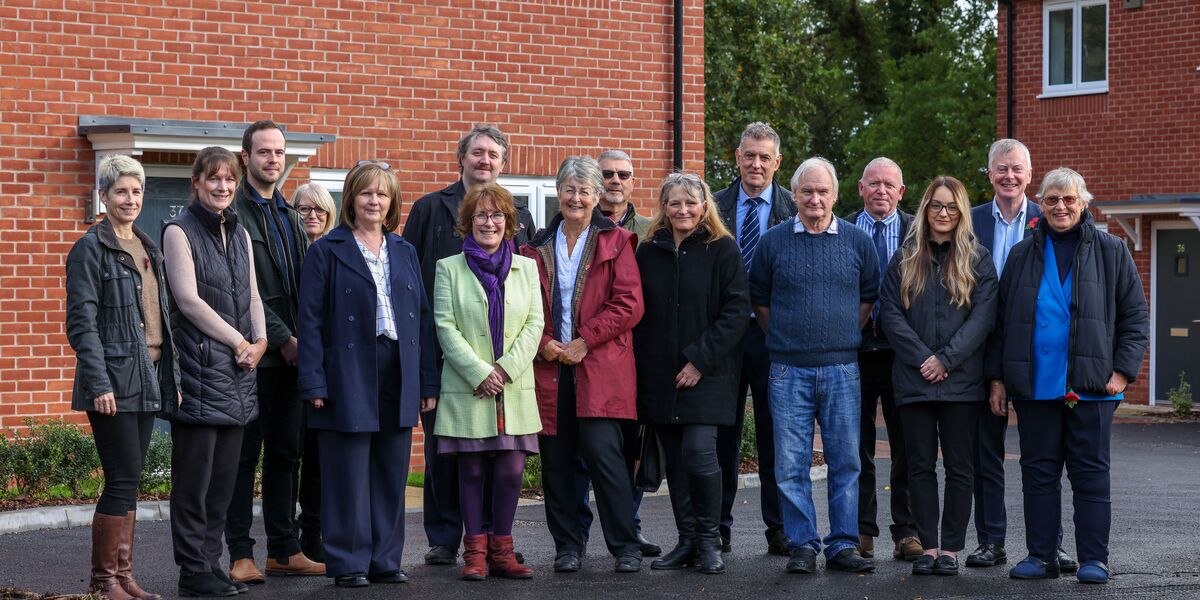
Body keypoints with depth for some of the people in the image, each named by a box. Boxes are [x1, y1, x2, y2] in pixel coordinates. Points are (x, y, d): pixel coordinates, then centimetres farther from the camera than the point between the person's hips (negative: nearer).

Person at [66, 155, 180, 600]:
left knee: (128, 482, 9)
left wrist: (172, 376, 14)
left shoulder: (149, 249, 15)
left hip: (147, 379, 7)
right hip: (113, 380, -7)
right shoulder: (91, 248, -7)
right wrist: (99, 385, -18)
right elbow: (82, 322, -11)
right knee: (124, 480, -8)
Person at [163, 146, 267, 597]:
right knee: (195, 475, -3)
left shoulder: (239, 234, 16)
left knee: (224, 476, 8)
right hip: (200, 365, -7)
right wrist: (239, 342, -10)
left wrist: (260, 340, -1)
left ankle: (211, 562, 15)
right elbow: (188, 298, -11)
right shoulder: (180, 231, -4)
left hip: (239, 369, 7)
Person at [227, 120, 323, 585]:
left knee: (286, 455, 10)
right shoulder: (234, 212, -7)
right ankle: (240, 555, 3)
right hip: (255, 352, -7)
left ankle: (283, 551, 16)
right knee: (246, 455, -1)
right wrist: (283, 339, -13)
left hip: (292, 353, 7)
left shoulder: (290, 215, 17)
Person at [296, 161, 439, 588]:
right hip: (348, 374, -5)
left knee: (392, 474, 8)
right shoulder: (327, 252, 1)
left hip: (398, 377, 5)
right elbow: (310, 320, -3)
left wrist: (428, 381, 8)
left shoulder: (404, 253, 15)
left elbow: (423, 317, 14)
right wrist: (313, 382, -11)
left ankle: (385, 560, 16)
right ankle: (348, 563, 5)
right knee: (348, 476, -2)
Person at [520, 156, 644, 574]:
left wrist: (584, 342, -11)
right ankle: (567, 546, 14)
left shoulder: (615, 242, 5)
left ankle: (626, 546, -1)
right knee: (556, 458, 3)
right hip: (549, 366, 3)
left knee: (602, 450, -11)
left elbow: (629, 303, -4)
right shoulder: (538, 247, 14)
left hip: (599, 366, -3)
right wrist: (544, 343, -8)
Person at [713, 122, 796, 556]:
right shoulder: (715, 206, 6)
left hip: (773, 334, -1)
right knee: (723, 431, 7)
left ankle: (779, 529, 11)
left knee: (775, 434, 4)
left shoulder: (795, 210, 1)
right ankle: (718, 526, 15)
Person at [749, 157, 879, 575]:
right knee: (791, 464, -1)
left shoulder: (858, 241, 7)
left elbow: (870, 296, 16)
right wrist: (784, 337, 8)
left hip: (842, 368, 1)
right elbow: (758, 299, 12)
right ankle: (802, 546, 7)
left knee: (846, 461, 3)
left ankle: (843, 545, 10)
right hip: (789, 370, -1)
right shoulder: (773, 242, 4)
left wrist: (846, 335, 10)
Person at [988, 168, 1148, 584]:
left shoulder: (1110, 252, 5)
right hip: (1034, 385, 3)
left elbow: (1135, 314, 5)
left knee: (1090, 473, 1)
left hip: (1090, 386, -2)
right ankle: (1041, 556, 12)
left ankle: (1094, 559, 5)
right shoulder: (1022, 256, 12)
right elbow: (1002, 320, 15)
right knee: (1038, 472, 6)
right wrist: (997, 377, 8)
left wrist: (1123, 371, -5)